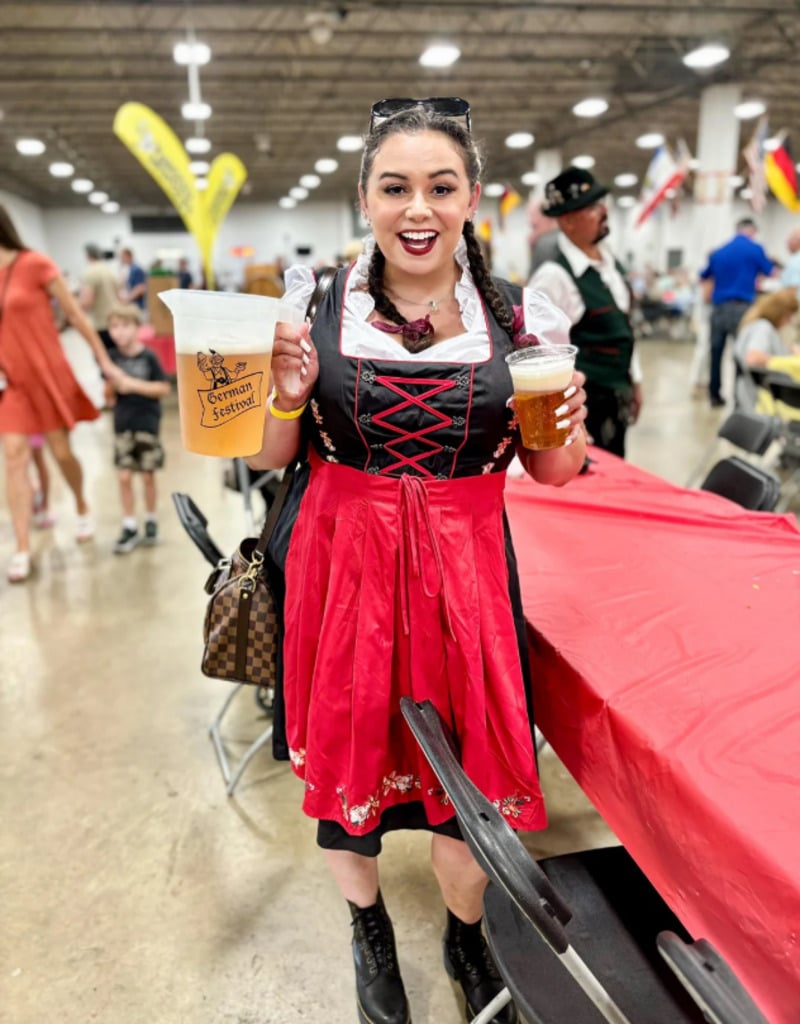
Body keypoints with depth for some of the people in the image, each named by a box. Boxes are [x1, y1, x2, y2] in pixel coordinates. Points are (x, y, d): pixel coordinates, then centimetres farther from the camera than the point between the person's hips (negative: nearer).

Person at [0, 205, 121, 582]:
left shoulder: (35, 264, -9)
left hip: (48, 374, -4)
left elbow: (75, 315, -5)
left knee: (61, 452, 6)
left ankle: (83, 509, 36)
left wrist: (104, 360, -3)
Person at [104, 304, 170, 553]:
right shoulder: (113, 358, 3)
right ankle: (129, 526, 11)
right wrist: (113, 386, -15)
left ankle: (151, 522, 23)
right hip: (123, 425, 3)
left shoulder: (148, 357, -7)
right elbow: (109, 396, 7)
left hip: (147, 423, -3)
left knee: (147, 475, 6)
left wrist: (134, 384, -17)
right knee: (124, 476, 1)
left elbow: (164, 388, -9)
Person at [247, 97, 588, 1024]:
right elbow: (268, 458, 4)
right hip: (343, 563, 1)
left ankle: (465, 935, 43)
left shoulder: (521, 318, -1)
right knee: (347, 749, 14)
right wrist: (286, 396, -16)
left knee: (469, 768, 8)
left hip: (465, 572, 0)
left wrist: (566, 430, -15)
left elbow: (549, 473, 7)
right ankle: (368, 925, 47)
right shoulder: (313, 305, -2)